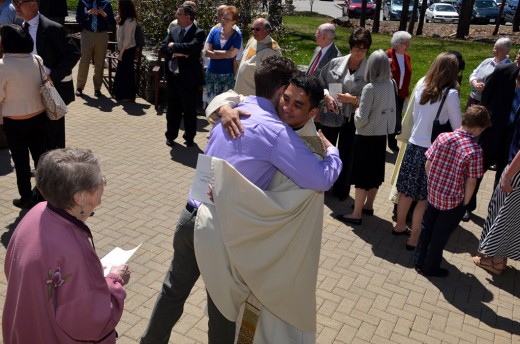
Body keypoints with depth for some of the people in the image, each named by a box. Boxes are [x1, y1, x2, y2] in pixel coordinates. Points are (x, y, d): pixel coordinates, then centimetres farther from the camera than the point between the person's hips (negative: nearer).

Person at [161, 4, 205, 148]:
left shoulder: (198, 33, -10)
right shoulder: (174, 30, 9)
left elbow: (192, 47, -28)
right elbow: (163, 47, 1)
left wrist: (173, 46, -15)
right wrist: (176, 53, -17)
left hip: (188, 78, -5)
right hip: (173, 76, 5)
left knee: (189, 109, 7)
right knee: (173, 108, 15)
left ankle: (189, 137, 23)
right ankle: (171, 135, 28)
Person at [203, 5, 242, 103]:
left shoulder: (237, 36, -6)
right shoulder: (214, 32, 2)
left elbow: (231, 54, -18)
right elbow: (206, 52, -6)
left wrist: (214, 52, -7)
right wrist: (225, 54, -12)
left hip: (227, 75, -3)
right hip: (211, 73, 3)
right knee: (210, 101, 9)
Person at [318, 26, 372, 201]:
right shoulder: (336, 63, -2)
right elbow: (320, 83, 6)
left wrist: (354, 100, -23)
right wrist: (327, 96, -12)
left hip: (351, 118, -2)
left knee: (346, 154, 11)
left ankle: (341, 190, 31)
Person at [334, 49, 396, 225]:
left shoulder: (370, 88, -20)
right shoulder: (390, 85, 1)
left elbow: (361, 119, -21)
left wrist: (356, 113, 0)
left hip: (367, 136, -7)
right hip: (382, 134, 7)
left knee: (362, 175, 0)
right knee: (375, 171, 18)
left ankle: (356, 214, 7)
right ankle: (368, 205, 34)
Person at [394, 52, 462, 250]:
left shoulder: (422, 89, 2)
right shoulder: (450, 94, -13)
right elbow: (458, 127, -6)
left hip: (414, 145, 6)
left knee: (407, 191, 18)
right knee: (424, 198, 5)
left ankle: (400, 226, 35)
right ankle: (414, 239, 13)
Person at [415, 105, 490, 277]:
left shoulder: (442, 137, -8)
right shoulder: (475, 150, -20)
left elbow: (428, 165, -3)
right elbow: (471, 181, -16)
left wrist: (433, 184, 12)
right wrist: (465, 202, -2)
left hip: (432, 194, 4)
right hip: (453, 201, -4)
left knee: (426, 228, 21)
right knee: (440, 235, 13)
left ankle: (419, 261, 36)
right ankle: (430, 267, 29)